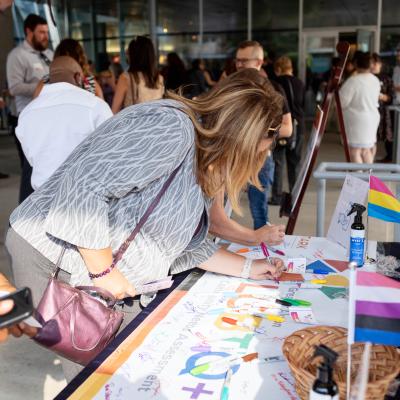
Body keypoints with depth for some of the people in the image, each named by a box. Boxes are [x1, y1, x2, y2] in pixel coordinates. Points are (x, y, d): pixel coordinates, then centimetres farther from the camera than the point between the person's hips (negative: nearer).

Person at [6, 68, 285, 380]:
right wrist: (103, 271, -23)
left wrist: (248, 268, 16)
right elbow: (83, 187, -31)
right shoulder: (170, 126, -23)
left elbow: (187, 242, 17)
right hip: (59, 261, -9)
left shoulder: (198, 166, 9)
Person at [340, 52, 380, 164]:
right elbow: (375, 100, 15)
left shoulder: (353, 81, -18)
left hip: (356, 120, -8)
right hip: (372, 118, 8)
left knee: (355, 151, -4)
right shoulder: (375, 80, 5)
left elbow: (342, 102, -15)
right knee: (366, 150, 17)